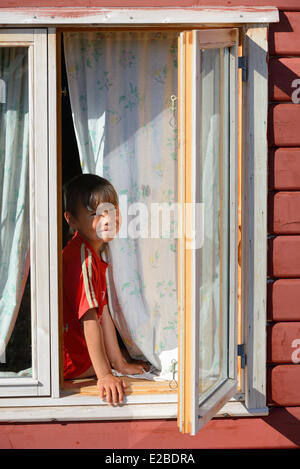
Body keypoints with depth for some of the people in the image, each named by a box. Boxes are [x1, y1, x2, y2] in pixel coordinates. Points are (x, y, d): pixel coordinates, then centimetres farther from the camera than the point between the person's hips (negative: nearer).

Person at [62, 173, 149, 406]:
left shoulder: (95, 255, 7)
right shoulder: (83, 258, -25)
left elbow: (104, 312, 8)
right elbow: (89, 318, -29)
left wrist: (120, 364, 7)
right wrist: (105, 375, -30)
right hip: (68, 363, -10)